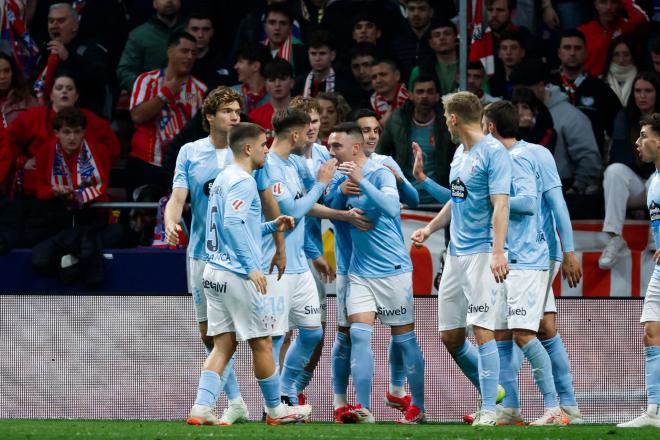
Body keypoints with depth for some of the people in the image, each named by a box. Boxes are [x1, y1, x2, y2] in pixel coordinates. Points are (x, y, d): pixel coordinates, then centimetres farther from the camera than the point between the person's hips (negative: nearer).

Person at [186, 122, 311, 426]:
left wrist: (272, 227, 19)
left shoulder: (224, 179, 17)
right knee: (262, 343, 4)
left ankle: (201, 408, -6)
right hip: (237, 275, -9)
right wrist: (251, 267, -25)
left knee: (223, 345, 5)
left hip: (216, 273, 9)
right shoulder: (243, 181, -13)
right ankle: (275, 410, 14)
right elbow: (233, 223, -25)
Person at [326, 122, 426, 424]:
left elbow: (391, 207, -27)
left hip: (392, 270, -5)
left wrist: (361, 180, -34)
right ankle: (362, 408, -13)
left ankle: (419, 407, 14)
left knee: (404, 339, 2)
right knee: (359, 334, -9)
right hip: (360, 271, 5)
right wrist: (341, 191, -8)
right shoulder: (344, 179, 7)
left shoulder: (380, 173, -12)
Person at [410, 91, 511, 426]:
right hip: (455, 254, 9)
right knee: (450, 336, 8)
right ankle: (490, 392, 23)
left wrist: (498, 251, -27)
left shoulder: (493, 152, -11)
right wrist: (430, 228, 26)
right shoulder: (459, 153, 16)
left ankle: (489, 409, -12)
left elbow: (500, 204, -19)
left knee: (482, 330, -14)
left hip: (482, 254, -9)